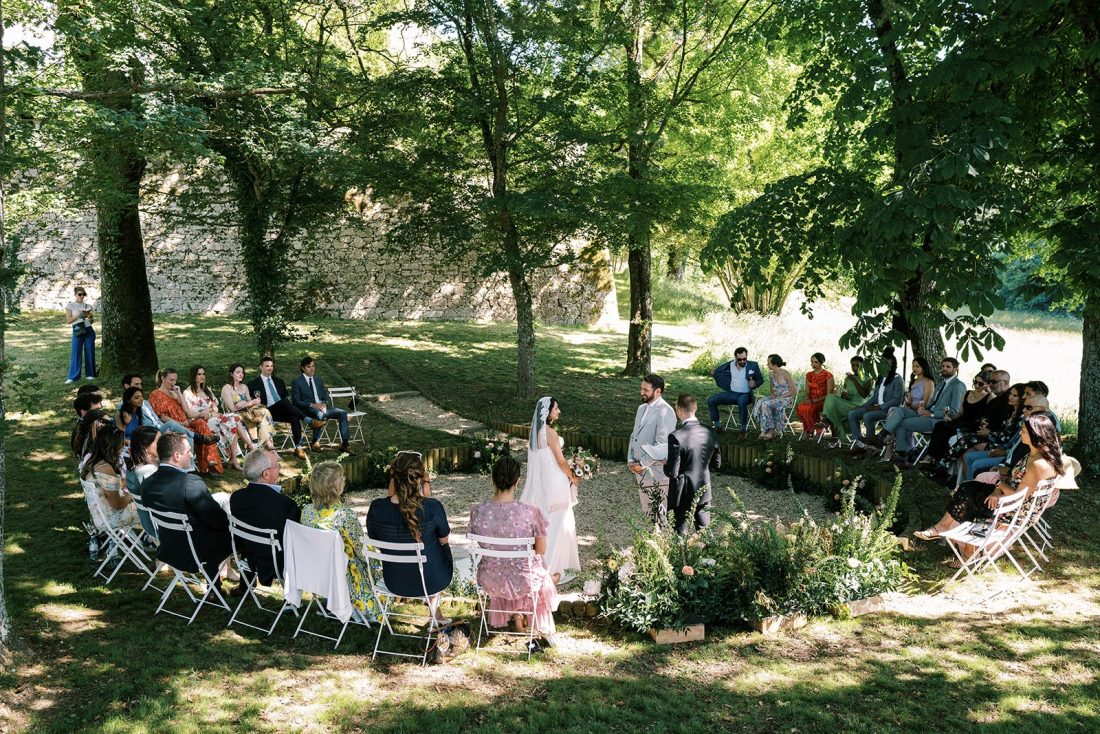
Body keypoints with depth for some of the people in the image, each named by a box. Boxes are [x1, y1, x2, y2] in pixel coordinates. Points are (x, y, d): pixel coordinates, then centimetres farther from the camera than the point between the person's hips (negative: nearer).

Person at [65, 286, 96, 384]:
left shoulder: (87, 305, 10)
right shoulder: (70, 306, 3)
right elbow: (68, 320, -3)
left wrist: (90, 316, -9)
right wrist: (79, 315, -12)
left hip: (88, 330, 3)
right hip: (77, 331, -2)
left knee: (90, 352, 4)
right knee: (75, 353, -5)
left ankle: (90, 374, 14)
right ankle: (73, 377, -4)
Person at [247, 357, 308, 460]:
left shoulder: (279, 382, 25)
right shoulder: (254, 384, 10)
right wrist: (259, 404, -14)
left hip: (282, 411, 4)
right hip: (269, 411, -4)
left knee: (295, 418, -31)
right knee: (284, 402, -35)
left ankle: (298, 448, -34)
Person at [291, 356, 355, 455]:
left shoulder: (319, 380, 20)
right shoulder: (297, 382, 2)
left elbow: (326, 397, 19)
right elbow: (296, 401, -6)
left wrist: (325, 404, -6)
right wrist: (312, 405, -19)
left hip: (322, 407, 6)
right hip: (307, 410, -6)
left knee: (343, 413, -17)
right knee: (319, 415, -40)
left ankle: (344, 444, -19)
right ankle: (314, 442, -18)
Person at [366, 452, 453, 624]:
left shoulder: (376, 508, -20)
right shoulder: (433, 508, -27)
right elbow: (445, 540, -9)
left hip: (393, 583, 3)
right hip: (430, 582, -3)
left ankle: (434, 609, 48)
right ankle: (434, 610, 49)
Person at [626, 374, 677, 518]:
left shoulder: (665, 412, -17)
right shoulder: (641, 408, 10)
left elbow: (662, 445, -21)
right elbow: (634, 436, 15)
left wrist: (643, 464, -19)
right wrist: (631, 460, 2)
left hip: (656, 471, -8)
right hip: (640, 469, 8)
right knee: (647, 512, 17)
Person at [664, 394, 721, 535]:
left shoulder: (676, 437, -23)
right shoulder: (710, 434, -5)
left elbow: (672, 472, -20)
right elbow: (716, 464, 5)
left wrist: (665, 466, 0)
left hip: (682, 494, -5)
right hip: (704, 492, 5)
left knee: (680, 533, 10)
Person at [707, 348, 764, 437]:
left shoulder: (753, 366, -3)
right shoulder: (730, 365, 5)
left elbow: (761, 380, 7)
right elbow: (718, 371, 20)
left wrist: (755, 384, -15)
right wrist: (713, 373, -2)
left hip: (745, 394, -4)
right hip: (731, 393, 4)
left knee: (742, 402, -41)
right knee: (710, 401, -10)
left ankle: (744, 430, -25)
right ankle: (717, 426, 2)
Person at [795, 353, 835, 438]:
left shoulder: (827, 376, -6)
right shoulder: (809, 375, 13)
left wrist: (816, 400, -18)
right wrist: (808, 399, -7)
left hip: (823, 401, -5)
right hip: (812, 401, 5)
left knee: (810, 409, -36)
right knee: (800, 407, -29)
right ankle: (808, 429, -12)